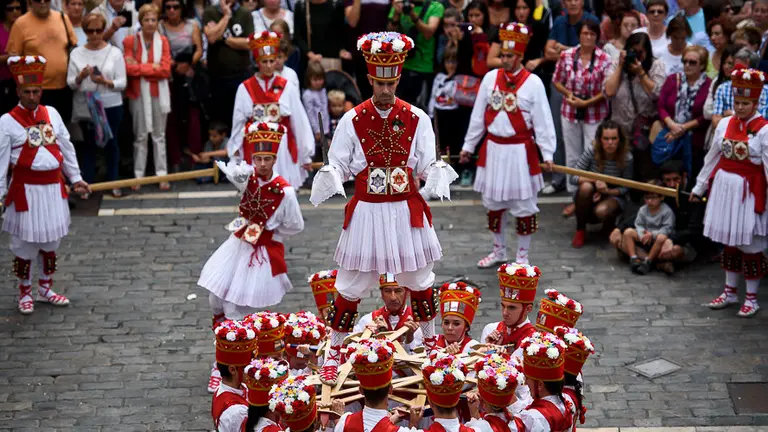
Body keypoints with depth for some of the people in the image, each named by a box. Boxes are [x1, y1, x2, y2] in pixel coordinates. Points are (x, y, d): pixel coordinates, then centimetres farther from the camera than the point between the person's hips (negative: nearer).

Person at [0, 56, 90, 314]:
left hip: (54, 188, 5)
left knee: (50, 241, 15)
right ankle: (25, 293, 18)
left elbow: (66, 147, 13)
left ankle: (45, 289, 29)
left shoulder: (52, 114, 5)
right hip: (26, 190, -5)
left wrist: (75, 178, 16)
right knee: (25, 243, 2)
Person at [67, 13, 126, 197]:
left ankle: (113, 183, 14)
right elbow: (70, 83, 1)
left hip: (111, 105, -1)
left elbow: (122, 83, -3)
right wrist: (81, 76, -20)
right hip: (86, 106, 1)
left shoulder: (115, 52, 0)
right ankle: (86, 183, 8)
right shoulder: (76, 53, 3)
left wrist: (106, 82, -21)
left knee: (111, 142, 5)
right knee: (89, 143, 4)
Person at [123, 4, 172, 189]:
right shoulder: (130, 41, -2)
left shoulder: (163, 41, 1)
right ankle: (138, 176, 9)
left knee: (159, 135, 7)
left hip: (159, 93, 1)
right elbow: (128, 69, -10)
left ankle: (162, 175, 9)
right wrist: (152, 67, -10)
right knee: (140, 135, 5)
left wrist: (139, 68, -8)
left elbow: (166, 70, -6)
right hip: (138, 93, -1)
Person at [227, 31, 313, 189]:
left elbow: (300, 122, 2)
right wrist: (235, 152, 9)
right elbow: (238, 123, 6)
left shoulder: (287, 87, 0)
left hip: (283, 150, 0)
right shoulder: (245, 89, 0)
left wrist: (305, 154, 3)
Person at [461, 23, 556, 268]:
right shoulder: (490, 78, 2)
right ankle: (498, 251, 29)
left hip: (520, 151, -4)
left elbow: (543, 121, -9)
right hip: (493, 149, 4)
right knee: (493, 202, 14)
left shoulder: (533, 83, -9)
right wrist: (468, 146, 10)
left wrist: (547, 154, -14)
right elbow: (478, 115, 8)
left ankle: (522, 255, 16)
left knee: (523, 205, 4)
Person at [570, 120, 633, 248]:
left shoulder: (626, 158, -18)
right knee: (586, 186, -33)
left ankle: (609, 225, 7)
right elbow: (574, 176, -16)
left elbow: (625, 188, -8)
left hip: (614, 196, -2)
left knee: (601, 211, -35)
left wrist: (607, 191, -25)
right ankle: (580, 230, -13)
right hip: (591, 197, 2)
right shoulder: (591, 151, -18)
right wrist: (595, 180, -32)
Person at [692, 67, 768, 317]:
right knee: (728, 241, 15)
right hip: (724, 186, 5)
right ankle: (730, 292, 28)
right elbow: (713, 157, 14)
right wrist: (699, 187, 19)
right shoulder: (726, 124, 5)